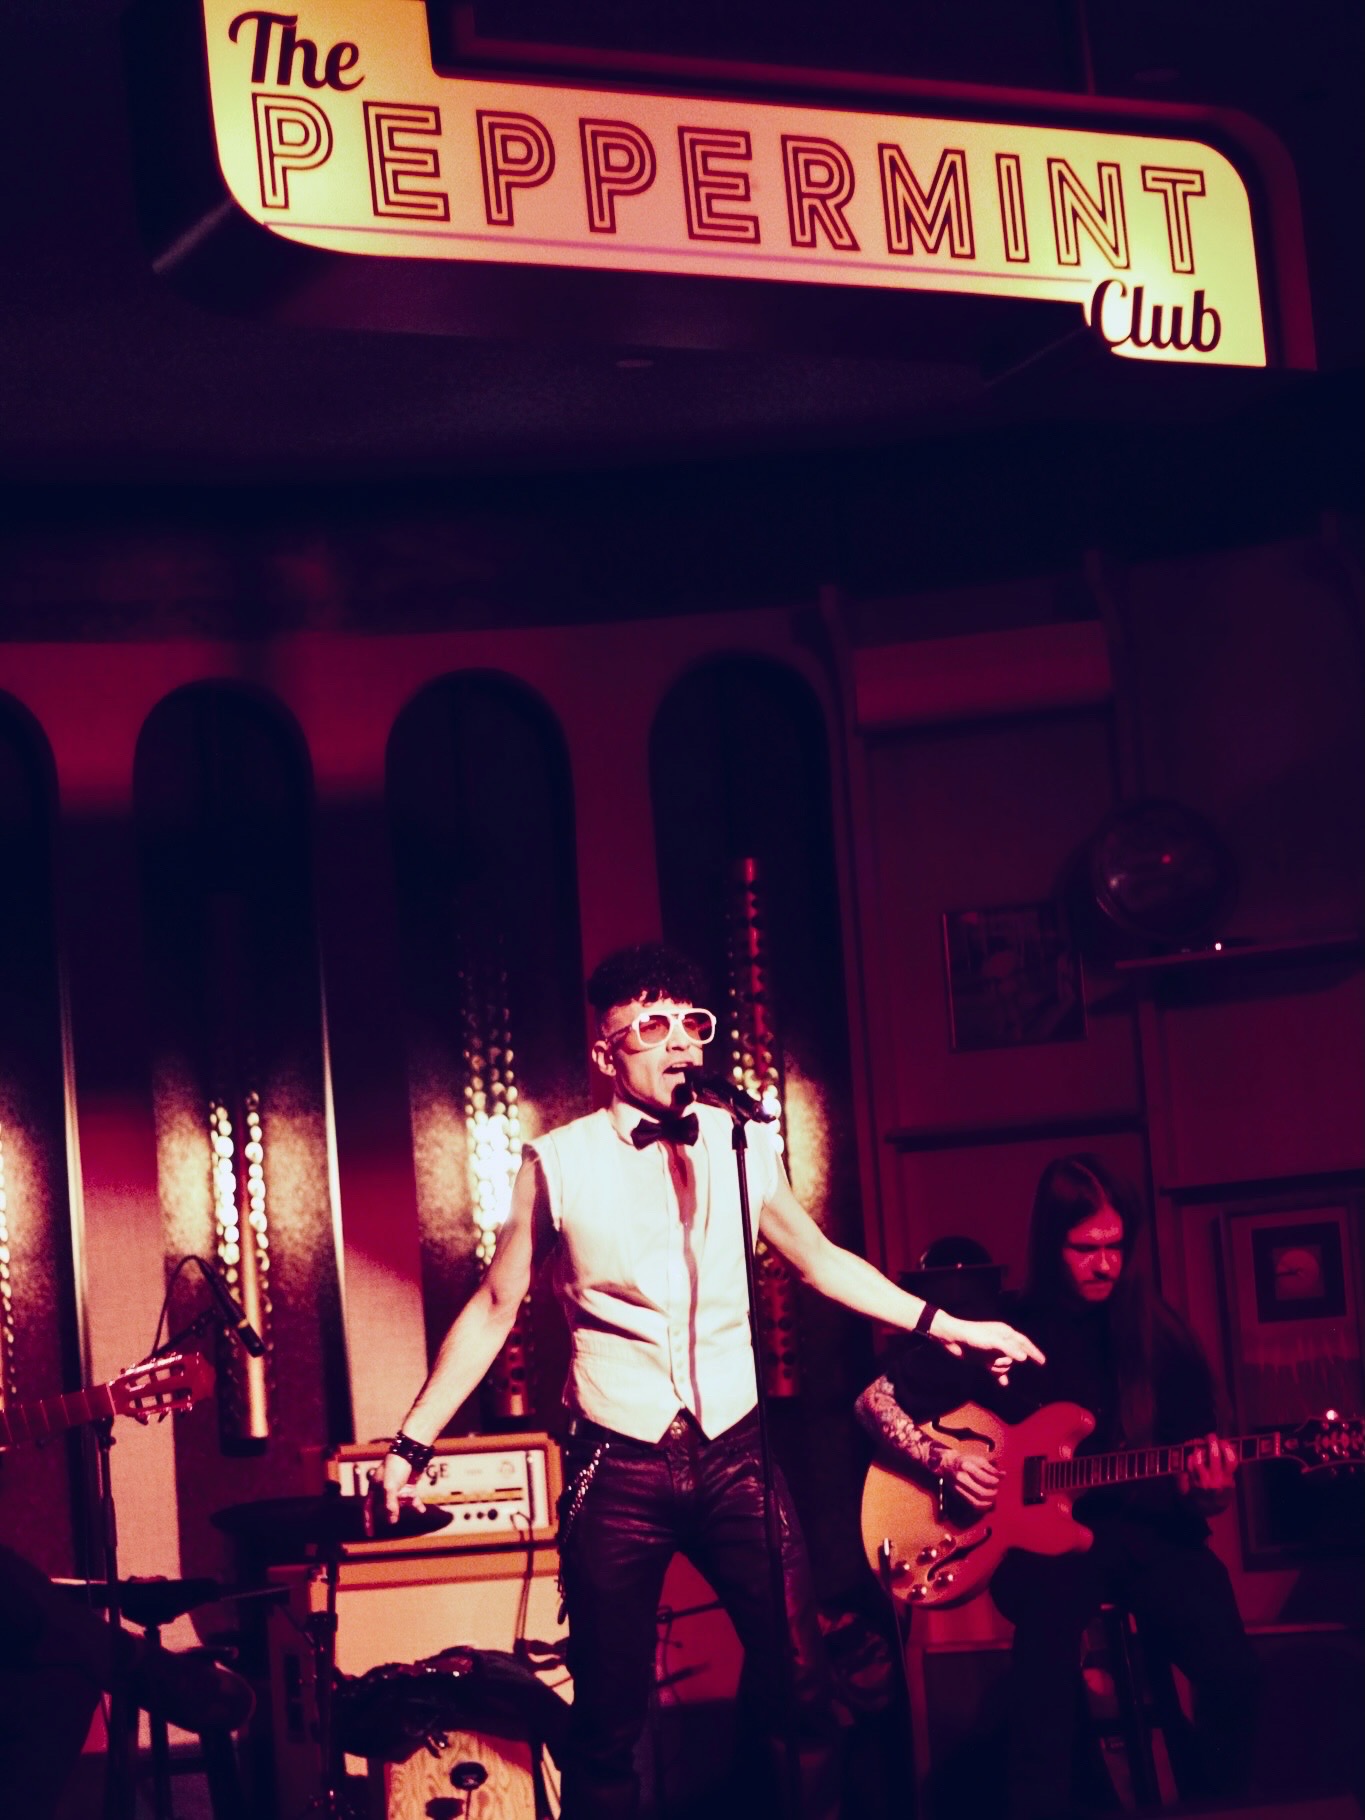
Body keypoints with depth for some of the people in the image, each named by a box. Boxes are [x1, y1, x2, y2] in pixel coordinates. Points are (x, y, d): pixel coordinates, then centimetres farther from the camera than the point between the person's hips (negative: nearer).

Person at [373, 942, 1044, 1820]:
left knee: (801, 1686, -3)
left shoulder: (744, 1145, 5)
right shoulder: (558, 1163, -3)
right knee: (609, 1720, 2)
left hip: (734, 1455, 2)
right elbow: (494, 1308, 5)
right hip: (619, 1471, -2)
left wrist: (945, 1324, 18)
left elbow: (819, 1259, 20)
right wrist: (411, 1444, 3)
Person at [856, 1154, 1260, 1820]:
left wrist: (1206, 1488, -15)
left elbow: (1198, 1467, 9)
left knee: (1230, 1669, -26)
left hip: (1144, 1528, 2)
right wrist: (944, 1459, -8)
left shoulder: (1160, 1337, 6)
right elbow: (876, 1401, 8)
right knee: (1053, 1598, -39)